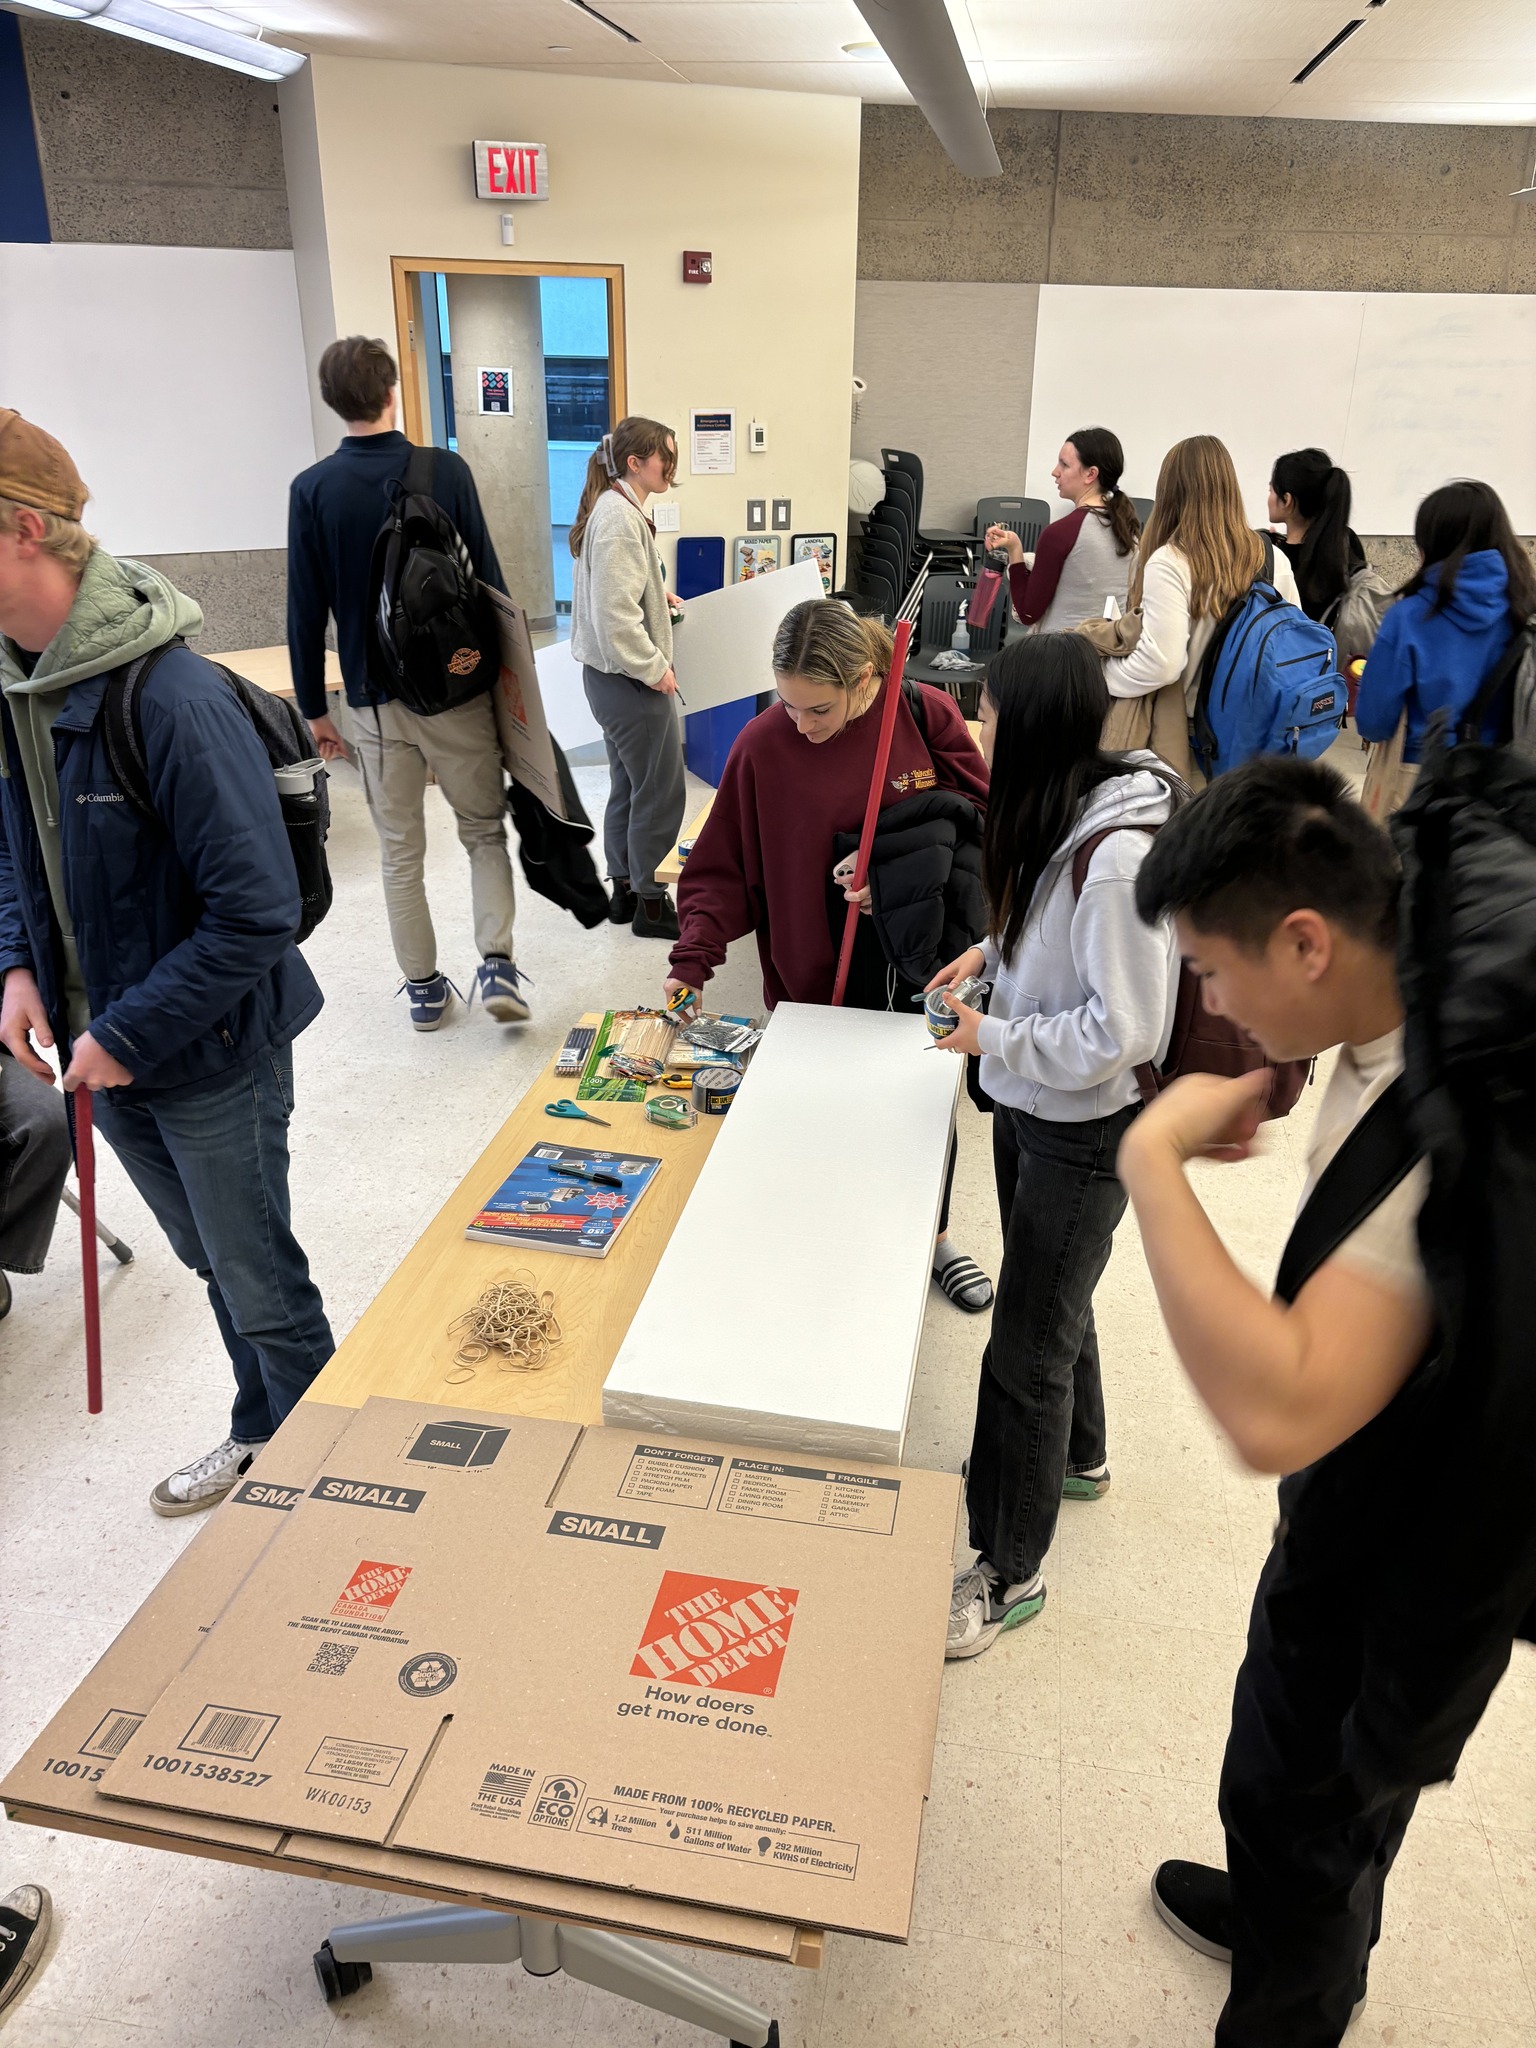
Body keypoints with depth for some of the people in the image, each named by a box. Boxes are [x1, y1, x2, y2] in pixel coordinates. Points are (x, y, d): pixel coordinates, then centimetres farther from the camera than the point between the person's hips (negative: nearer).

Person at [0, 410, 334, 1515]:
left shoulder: (172, 695, -26)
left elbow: (258, 913, -26)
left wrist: (129, 1034, -21)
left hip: (212, 1058, -7)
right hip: (106, 1049, 7)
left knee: (262, 1283, 11)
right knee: (212, 1260, 24)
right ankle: (263, 1435, 46)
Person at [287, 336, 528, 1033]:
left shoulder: (311, 490, -4)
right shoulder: (446, 471, -5)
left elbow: (306, 610, -2)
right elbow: (489, 579, -2)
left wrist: (314, 706, 7)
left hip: (376, 699, 1)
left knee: (401, 852, 10)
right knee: (484, 829, 12)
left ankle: (423, 987, 17)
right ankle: (496, 963, -2)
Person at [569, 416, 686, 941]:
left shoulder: (615, 508, 11)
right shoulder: (620, 518, -20)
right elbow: (616, 615, -26)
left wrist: (656, 594, 14)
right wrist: (655, 668, -18)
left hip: (609, 676, 11)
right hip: (631, 680, -11)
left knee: (628, 787, 18)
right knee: (661, 792, -1)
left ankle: (624, 891, 29)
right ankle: (651, 904, 10)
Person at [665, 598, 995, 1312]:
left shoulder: (928, 715, -11)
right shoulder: (762, 744, -13)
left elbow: (982, 817, -3)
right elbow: (724, 866, -7)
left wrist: (908, 877, -18)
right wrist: (692, 959, -17)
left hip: (920, 969, 2)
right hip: (816, 978, -2)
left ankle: (933, 1235, 45)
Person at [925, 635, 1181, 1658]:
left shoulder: (1117, 856, -30)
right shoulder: (1065, 810, -2)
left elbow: (1123, 1030, -26)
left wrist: (993, 1037, -20)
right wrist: (992, 950, 3)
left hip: (1084, 1131, -9)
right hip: (1031, 1106, 9)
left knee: (1026, 1353, 3)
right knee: (1050, 1302, 27)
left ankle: (1010, 1572, 22)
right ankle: (1076, 1457, 53)